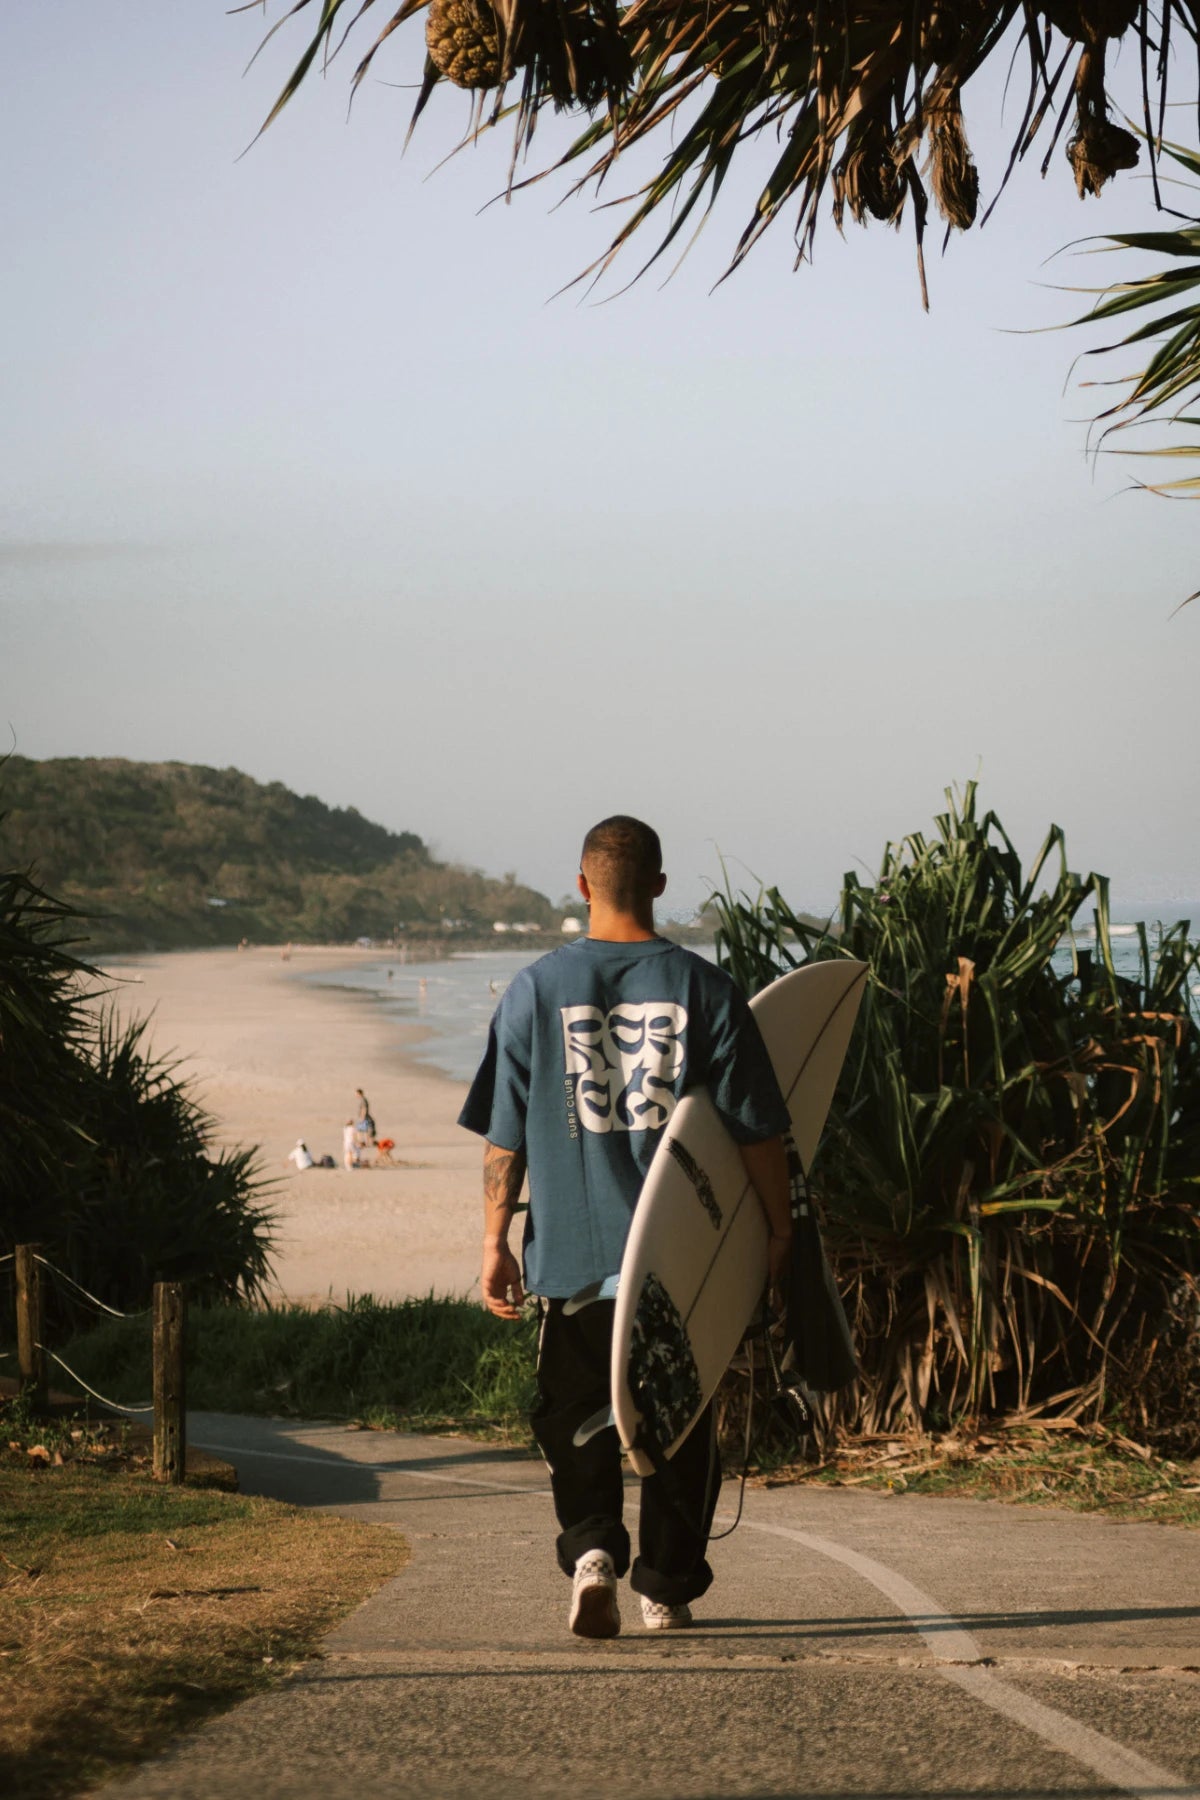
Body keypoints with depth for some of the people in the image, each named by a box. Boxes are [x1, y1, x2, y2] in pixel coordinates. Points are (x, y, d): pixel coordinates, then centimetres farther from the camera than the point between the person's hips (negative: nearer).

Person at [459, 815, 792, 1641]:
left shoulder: (536, 990, -2)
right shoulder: (702, 987, -4)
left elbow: (503, 1135, 1)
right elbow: (756, 1127, -2)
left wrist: (496, 1240, 8)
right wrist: (779, 1226, 8)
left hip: (573, 1249, 0)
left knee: (575, 1416, 9)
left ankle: (592, 1549, -14)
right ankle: (668, 1589, 16)